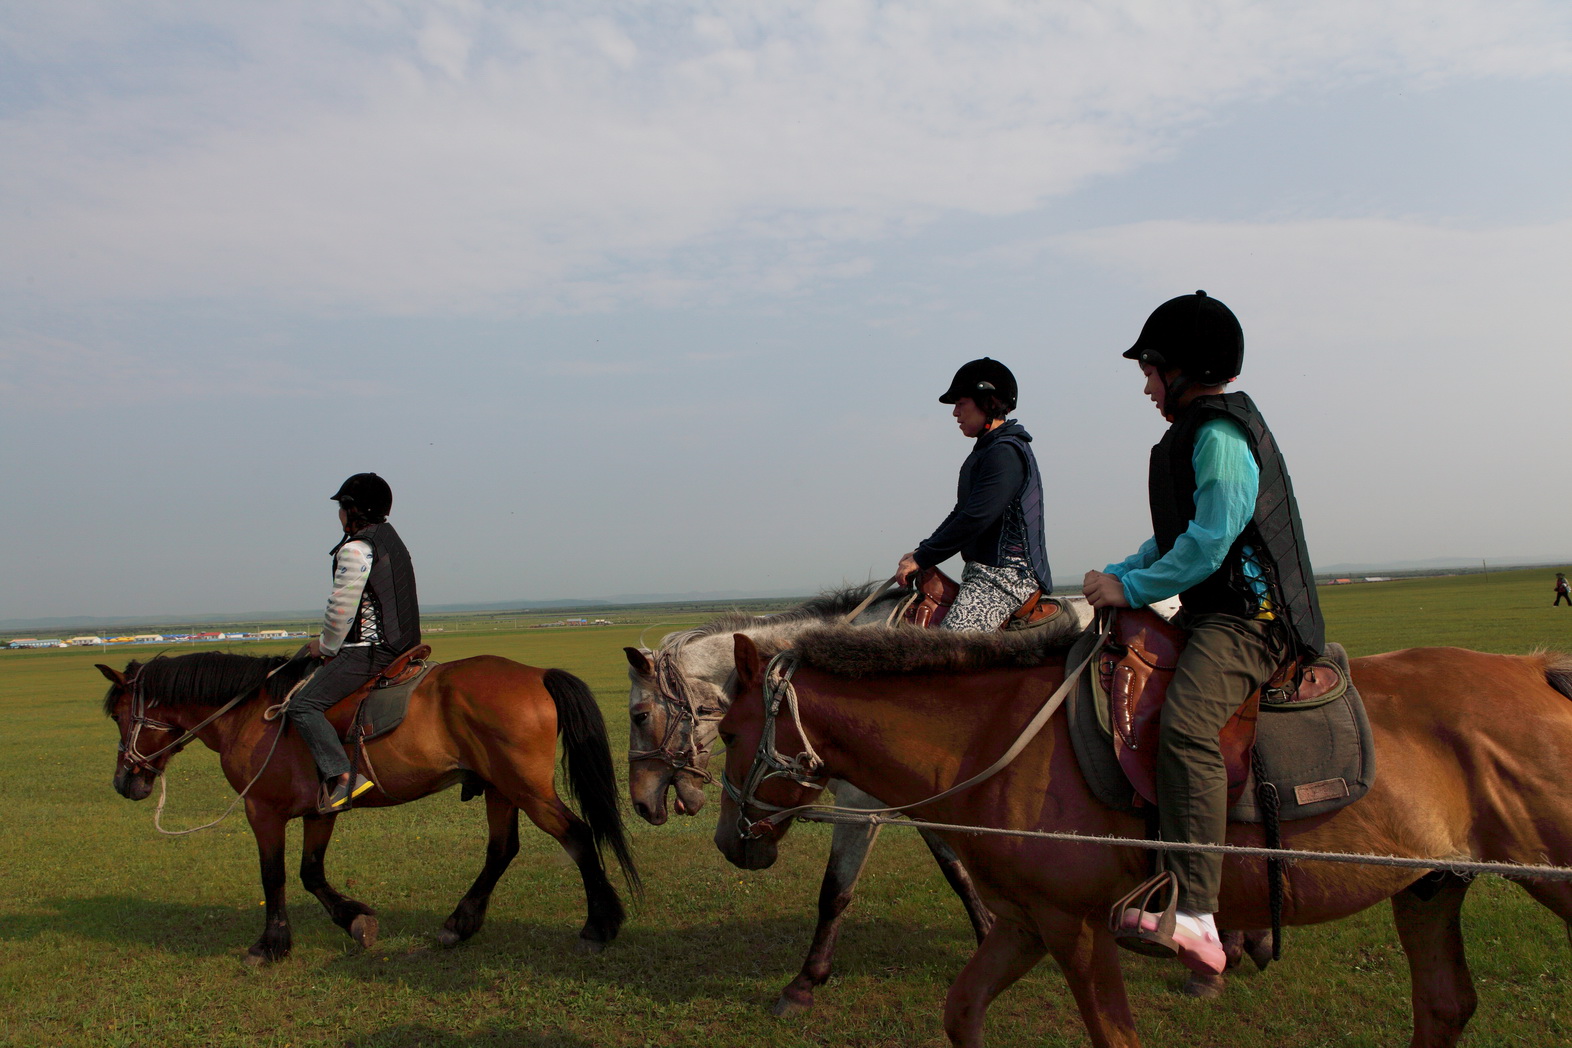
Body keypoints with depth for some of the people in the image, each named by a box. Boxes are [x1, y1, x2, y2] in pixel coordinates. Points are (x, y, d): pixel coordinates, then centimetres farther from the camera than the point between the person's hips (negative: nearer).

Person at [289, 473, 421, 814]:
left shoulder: (355, 550, -15)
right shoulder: (392, 541, 15)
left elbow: (341, 607, -16)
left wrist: (326, 646, 1)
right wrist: (331, 641, 22)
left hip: (367, 650, -10)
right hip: (398, 644, 10)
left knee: (304, 705, -12)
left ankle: (342, 776, -23)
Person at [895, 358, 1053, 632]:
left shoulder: (1006, 453, -15)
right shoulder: (987, 450, 19)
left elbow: (975, 519, -22)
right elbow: (961, 513, 23)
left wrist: (922, 559, -16)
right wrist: (920, 552, 13)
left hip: (1006, 573, -11)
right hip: (985, 570, 11)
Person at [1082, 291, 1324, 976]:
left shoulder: (1220, 436, -13)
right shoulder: (1201, 432, 21)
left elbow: (1206, 545, -20)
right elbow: (1176, 535, 23)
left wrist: (1130, 589, -13)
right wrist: (1116, 575, 11)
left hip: (1247, 618, -12)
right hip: (1217, 613, 12)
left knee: (1185, 725, -33)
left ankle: (1195, 914, -41)